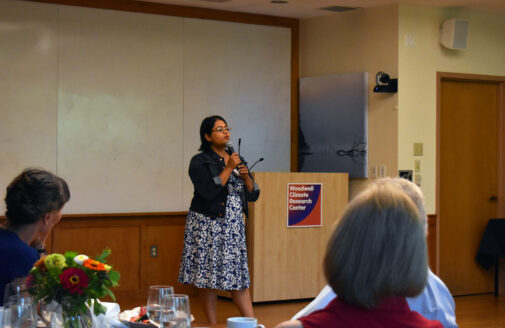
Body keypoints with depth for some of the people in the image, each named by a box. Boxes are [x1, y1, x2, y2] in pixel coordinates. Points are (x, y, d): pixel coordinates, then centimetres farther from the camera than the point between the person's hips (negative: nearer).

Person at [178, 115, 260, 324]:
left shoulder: (237, 160, 13)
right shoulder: (199, 162, -4)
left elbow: (253, 195, 13)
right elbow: (208, 191, -19)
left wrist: (246, 177, -5)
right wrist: (228, 169, -13)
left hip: (234, 226, 5)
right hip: (207, 226, -5)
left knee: (239, 275, 4)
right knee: (208, 275, -2)